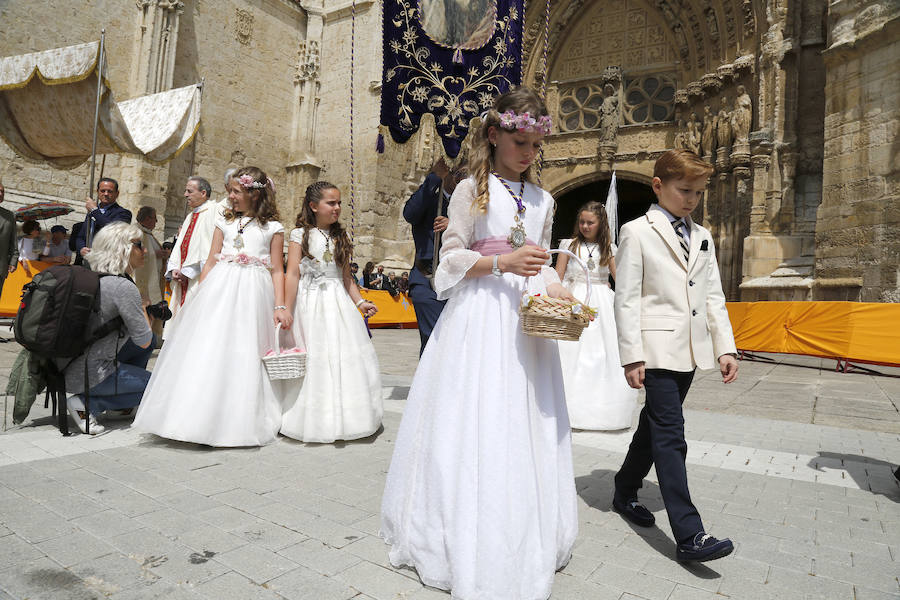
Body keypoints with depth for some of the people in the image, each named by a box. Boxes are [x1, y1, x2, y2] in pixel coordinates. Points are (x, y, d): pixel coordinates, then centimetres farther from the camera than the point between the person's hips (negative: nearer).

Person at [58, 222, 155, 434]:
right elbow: (143, 341, -15)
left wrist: (140, 311, 10)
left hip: (67, 362, 9)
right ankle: (87, 404, -2)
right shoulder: (124, 286, -20)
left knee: (152, 338, 17)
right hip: (86, 373, -9)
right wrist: (143, 309, 2)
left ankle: (118, 406, 21)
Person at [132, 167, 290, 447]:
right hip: (219, 290, 3)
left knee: (245, 356, -2)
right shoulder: (224, 221, 14)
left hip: (252, 295, -3)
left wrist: (280, 306, -7)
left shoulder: (273, 228, 5)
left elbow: (277, 271, 3)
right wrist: (198, 298, 7)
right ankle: (203, 417, 9)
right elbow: (210, 262, 13)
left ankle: (239, 423, 9)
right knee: (208, 351, 0)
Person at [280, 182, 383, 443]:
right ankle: (315, 423, 12)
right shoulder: (301, 234, 0)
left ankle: (342, 420, 13)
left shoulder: (340, 236, 13)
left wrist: (360, 302, 4)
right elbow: (292, 274, -6)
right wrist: (286, 311, -11)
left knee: (343, 359, 1)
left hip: (339, 303, 4)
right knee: (313, 362, -1)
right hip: (310, 303, -4)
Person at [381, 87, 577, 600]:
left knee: (527, 429, 8)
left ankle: (525, 540, 24)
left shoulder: (543, 200, 15)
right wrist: (502, 262, -17)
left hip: (528, 319, 5)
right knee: (476, 426, -2)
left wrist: (557, 290, -2)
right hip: (480, 315, -5)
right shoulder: (472, 191, 0)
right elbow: (451, 258, -3)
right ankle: (471, 544, 15)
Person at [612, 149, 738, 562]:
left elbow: (713, 297, 15)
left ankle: (625, 493, 33)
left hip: (691, 350, 7)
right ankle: (689, 535, -6)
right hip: (657, 348, -7)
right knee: (670, 435, -9)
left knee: (655, 426, 16)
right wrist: (631, 357, -14)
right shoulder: (636, 232, -4)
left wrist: (725, 347, 7)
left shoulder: (702, 237, 15)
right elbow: (626, 299, -9)